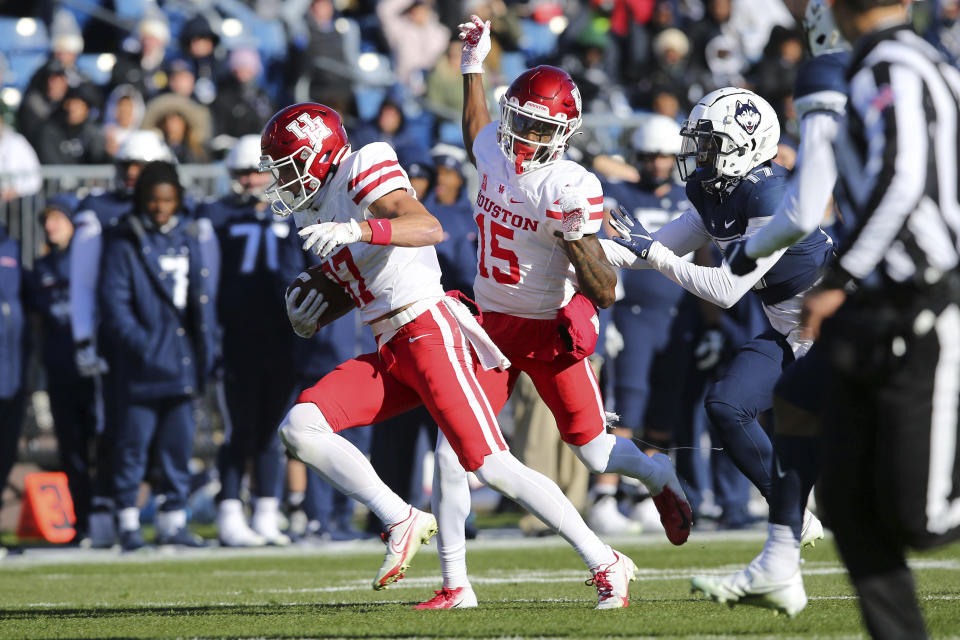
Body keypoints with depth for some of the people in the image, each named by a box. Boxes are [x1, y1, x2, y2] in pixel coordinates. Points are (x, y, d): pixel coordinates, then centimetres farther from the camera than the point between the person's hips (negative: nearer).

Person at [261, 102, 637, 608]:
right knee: (299, 428, -10)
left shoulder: (362, 171, -8)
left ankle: (607, 565, -6)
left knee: (491, 466, -14)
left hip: (429, 332, -9)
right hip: (390, 356, 9)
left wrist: (359, 230, -38)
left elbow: (429, 228, -24)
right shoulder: (318, 208, 18)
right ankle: (400, 522, -7)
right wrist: (311, 315, 9)